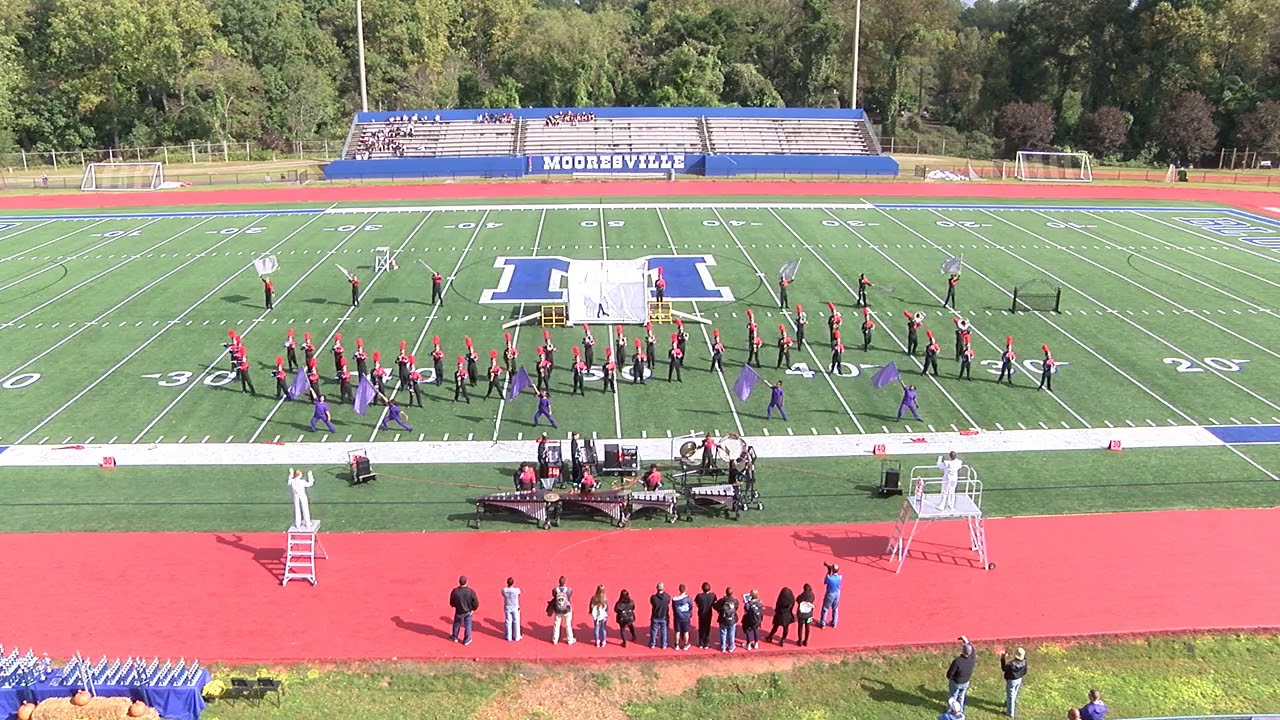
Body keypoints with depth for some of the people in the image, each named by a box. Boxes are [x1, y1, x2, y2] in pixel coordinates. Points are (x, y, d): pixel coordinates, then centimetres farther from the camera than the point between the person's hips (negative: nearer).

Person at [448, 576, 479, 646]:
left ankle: (454, 637, 44)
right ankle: (467, 640, 29)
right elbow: (476, 603, -16)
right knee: (467, 626, 18)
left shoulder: (455, 591, -22)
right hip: (468, 612, -1)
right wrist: (473, 609, 3)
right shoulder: (471, 591, -24)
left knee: (457, 624, 25)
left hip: (459, 612, 1)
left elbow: (452, 603, -8)